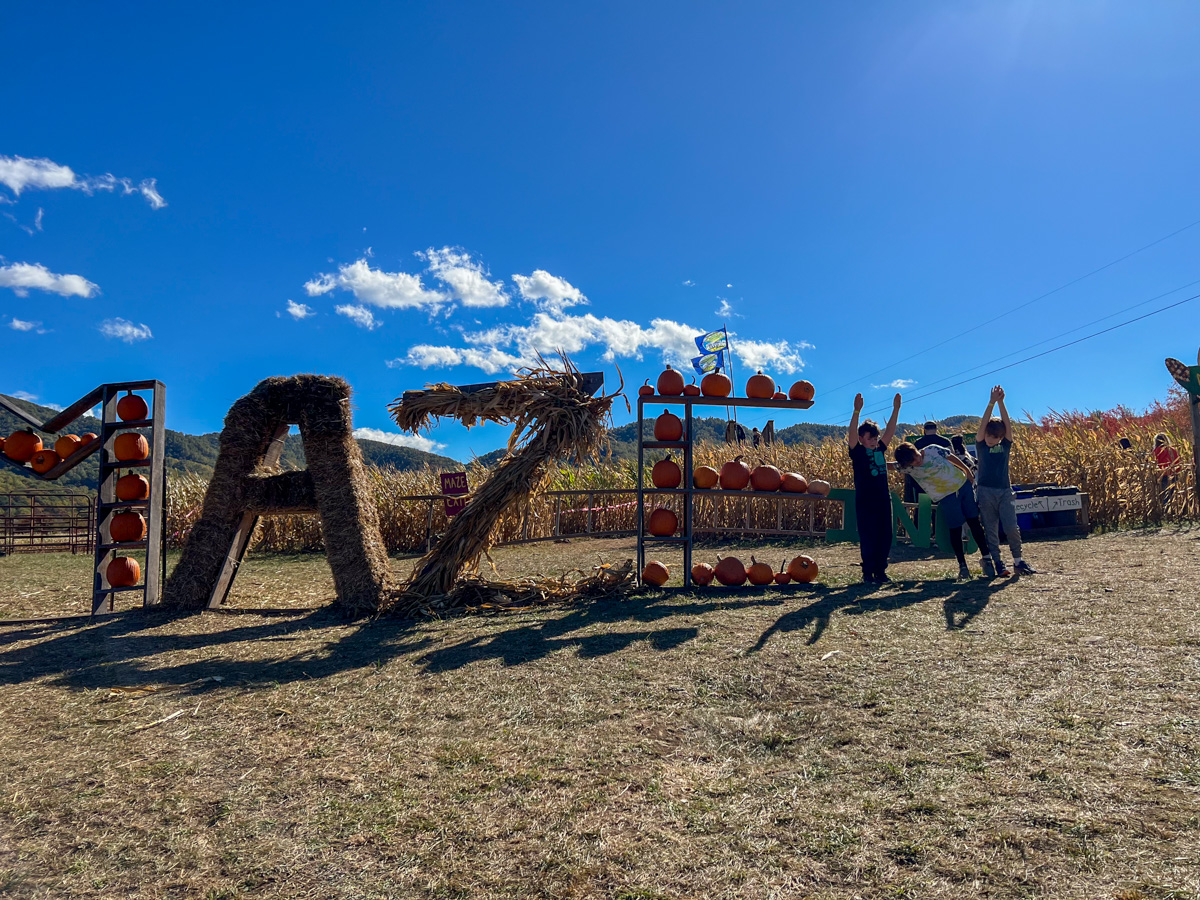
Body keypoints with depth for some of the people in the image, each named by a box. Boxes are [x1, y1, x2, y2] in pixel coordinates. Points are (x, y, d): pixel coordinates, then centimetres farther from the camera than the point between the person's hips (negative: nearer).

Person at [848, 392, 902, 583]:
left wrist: (896, 409, 3)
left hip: (883, 499, 6)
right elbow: (852, 433, -16)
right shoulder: (858, 452, -3)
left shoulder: (880, 450, 12)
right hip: (865, 501, -5)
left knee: (885, 537, 7)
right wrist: (857, 411, -27)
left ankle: (880, 570, 18)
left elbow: (890, 431, 10)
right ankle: (868, 572, 7)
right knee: (868, 538, -2)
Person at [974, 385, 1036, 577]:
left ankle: (1018, 561, 9)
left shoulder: (1005, 445, 6)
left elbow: (1007, 424, -6)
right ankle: (998, 563, 6)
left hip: (1005, 491, 1)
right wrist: (992, 402, -17)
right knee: (990, 530, 1)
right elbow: (982, 425, -10)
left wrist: (1001, 402, -14)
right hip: (985, 491, -1)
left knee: (1012, 527, -6)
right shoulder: (981, 445, 2)